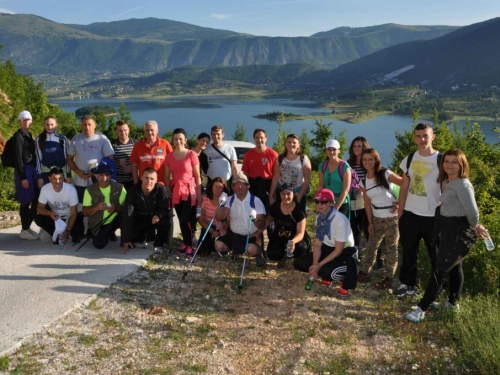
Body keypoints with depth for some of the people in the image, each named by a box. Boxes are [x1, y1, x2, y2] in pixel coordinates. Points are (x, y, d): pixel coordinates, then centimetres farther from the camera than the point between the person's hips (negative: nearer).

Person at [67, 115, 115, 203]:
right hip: (80, 182, 3)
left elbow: (110, 159, -4)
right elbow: (70, 159, 13)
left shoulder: (102, 139, -2)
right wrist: (77, 171, -5)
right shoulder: (75, 139, 8)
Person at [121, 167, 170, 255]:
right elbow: (127, 215, -22)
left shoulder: (161, 189, -22)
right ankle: (142, 238, 18)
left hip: (155, 219, -1)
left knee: (165, 222, -34)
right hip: (139, 220, 1)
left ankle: (158, 244, -5)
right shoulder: (133, 191, -21)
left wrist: (158, 215, -43)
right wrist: (126, 240, -26)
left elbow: (164, 209, -15)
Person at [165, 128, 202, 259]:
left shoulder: (191, 154, -5)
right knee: (181, 219, 8)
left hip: (189, 190, -4)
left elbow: (197, 176, -3)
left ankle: (189, 246, 0)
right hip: (176, 191, 4)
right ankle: (186, 243, 19)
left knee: (188, 219, -9)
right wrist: (168, 191, -1)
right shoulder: (169, 156, 7)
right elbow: (167, 176, 10)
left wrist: (199, 194, -6)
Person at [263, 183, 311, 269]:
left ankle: (298, 259, 6)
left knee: (301, 248, -37)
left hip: (295, 238, -2)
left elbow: (300, 233, -22)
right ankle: (282, 256, 14)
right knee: (272, 254, -27)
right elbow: (268, 220, 11)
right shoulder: (275, 207, -9)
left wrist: (293, 241, -44)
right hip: (279, 238, 2)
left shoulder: (299, 210, -19)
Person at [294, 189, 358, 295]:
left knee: (327, 271, -36)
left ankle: (346, 279, -3)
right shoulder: (319, 217, -2)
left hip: (344, 253, -7)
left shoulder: (340, 220, -24)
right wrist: (315, 265, -17)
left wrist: (319, 265, -20)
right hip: (327, 249, 7)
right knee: (299, 263, -8)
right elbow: (317, 244, -2)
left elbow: (339, 250, -20)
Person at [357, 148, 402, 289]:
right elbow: (367, 203, 7)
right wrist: (370, 222, 5)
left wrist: (400, 203, -13)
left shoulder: (386, 174, -13)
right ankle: (364, 273, 24)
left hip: (392, 217, -5)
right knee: (371, 246, 12)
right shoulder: (363, 181, 4)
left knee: (392, 248, 5)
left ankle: (388, 278, 12)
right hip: (376, 219, 5)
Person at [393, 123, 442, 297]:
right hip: (410, 214, 4)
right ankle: (408, 284, 28)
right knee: (408, 252, 14)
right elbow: (404, 188, 8)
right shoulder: (409, 160, 4)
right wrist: (400, 212, 5)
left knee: (436, 255, 9)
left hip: (433, 217, -4)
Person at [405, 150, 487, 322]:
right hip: (447, 230, 10)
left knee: (440, 270, -7)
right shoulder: (447, 182, 9)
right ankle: (453, 303, 36)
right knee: (454, 267, 21)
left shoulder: (462, 185, -22)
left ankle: (421, 309, -4)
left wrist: (475, 226, -6)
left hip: (457, 233, -10)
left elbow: (472, 211, -23)